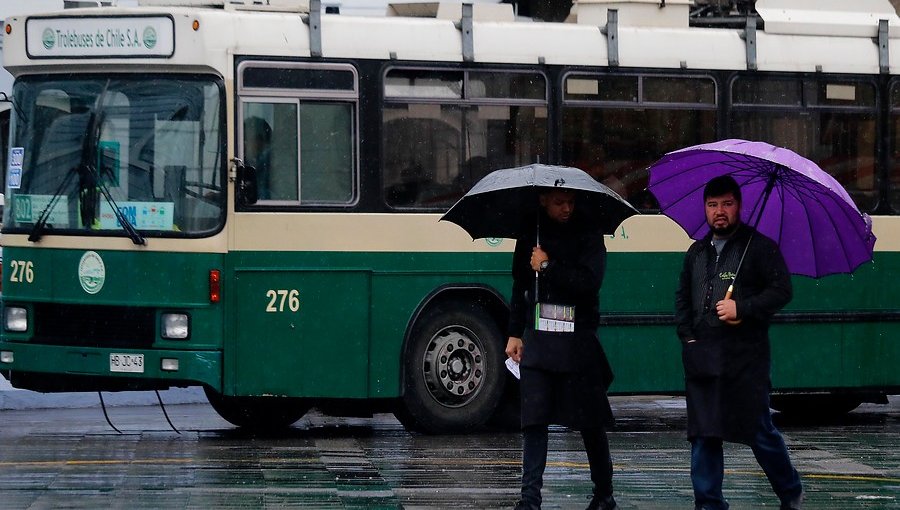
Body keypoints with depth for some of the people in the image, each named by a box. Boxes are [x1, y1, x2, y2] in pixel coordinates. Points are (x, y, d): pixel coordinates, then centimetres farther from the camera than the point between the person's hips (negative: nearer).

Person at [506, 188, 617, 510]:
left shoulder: (589, 237, -1)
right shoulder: (530, 238, 10)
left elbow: (589, 281, -15)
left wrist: (548, 266, -12)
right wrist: (515, 333, 14)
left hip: (578, 344, -3)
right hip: (538, 341, 3)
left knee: (590, 422, 4)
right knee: (534, 420, -5)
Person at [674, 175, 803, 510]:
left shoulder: (759, 247, -1)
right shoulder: (697, 252, 17)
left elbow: (781, 290, -7)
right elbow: (683, 296, 23)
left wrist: (741, 309, -16)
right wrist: (687, 334, 7)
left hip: (745, 359, -5)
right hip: (702, 356, 5)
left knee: (759, 431, -2)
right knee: (703, 433, 1)